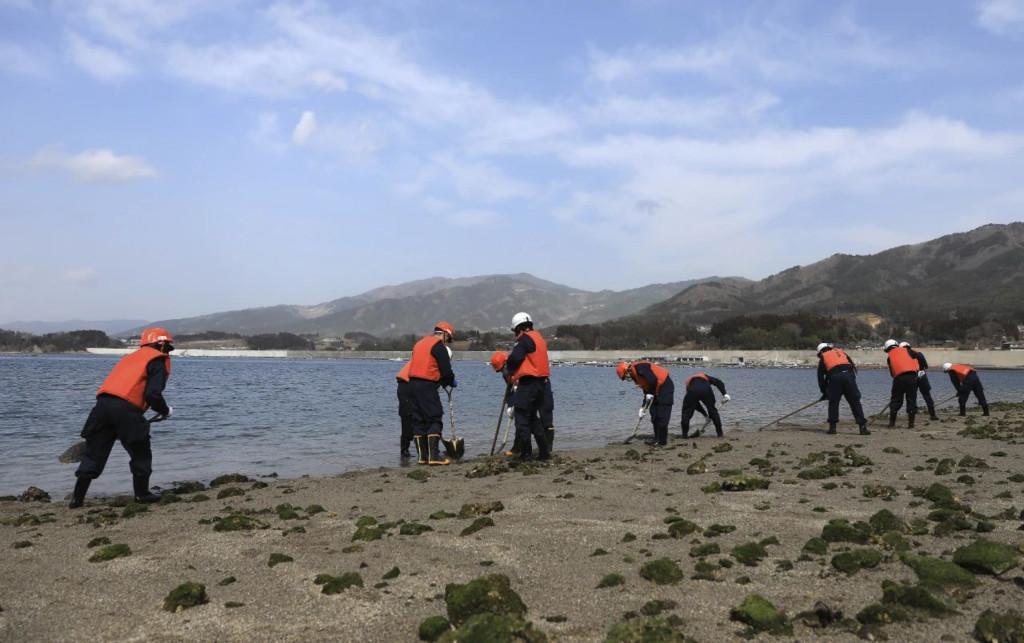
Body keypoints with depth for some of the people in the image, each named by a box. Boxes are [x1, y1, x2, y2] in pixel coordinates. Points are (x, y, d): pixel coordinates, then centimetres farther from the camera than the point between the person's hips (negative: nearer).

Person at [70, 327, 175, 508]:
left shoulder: (131, 357, 30)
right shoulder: (158, 361, 6)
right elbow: (152, 394, -8)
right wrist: (165, 411, 10)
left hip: (102, 403, 7)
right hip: (125, 409, -7)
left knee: (93, 454, 13)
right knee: (140, 453, 12)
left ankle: (77, 498, 13)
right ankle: (142, 494, 19)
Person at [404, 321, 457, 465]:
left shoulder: (420, 343, 22)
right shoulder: (439, 346, -5)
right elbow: (446, 370, -9)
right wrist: (452, 382, 12)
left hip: (412, 383, 8)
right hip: (427, 386, -8)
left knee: (418, 421, 9)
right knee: (435, 420, -4)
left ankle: (422, 456, 12)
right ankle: (433, 456, -10)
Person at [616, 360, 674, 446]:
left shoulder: (639, 367, -19)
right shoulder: (635, 375, 12)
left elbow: (653, 380, -29)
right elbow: (646, 390, 17)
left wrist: (651, 393, -18)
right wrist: (643, 407, 14)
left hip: (665, 387, -10)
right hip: (657, 390, 10)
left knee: (662, 415, -9)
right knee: (654, 414, 10)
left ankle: (663, 441, -5)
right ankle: (657, 439, 15)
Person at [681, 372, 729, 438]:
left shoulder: (689, 382, 42)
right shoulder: (705, 376, 40)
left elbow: (695, 404, 39)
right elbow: (719, 382, 20)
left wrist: (705, 413, 42)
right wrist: (724, 394, 12)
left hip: (692, 391, 1)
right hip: (706, 390, 0)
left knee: (687, 412, 21)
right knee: (713, 411, 21)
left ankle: (685, 434, 18)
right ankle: (720, 432, 27)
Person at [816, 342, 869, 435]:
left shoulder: (823, 358, 24)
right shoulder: (841, 352, 31)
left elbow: (820, 378, 23)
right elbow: (854, 367, 22)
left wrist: (824, 392, 33)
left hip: (834, 378, -1)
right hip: (848, 376, 2)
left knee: (833, 403, 13)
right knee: (855, 403, 5)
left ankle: (832, 427, 11)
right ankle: (863, 427, 1)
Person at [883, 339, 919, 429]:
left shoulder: (889, 356, 17)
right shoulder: (906, 350, 16)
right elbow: (915, 359, 9)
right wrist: (917, 371, 19)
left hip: (899, 378, 0)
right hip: (912, 376, 0)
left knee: (895, 400, 11)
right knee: (911, 400, 7)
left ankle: (892, 423, 10)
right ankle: (911, 423, 6)